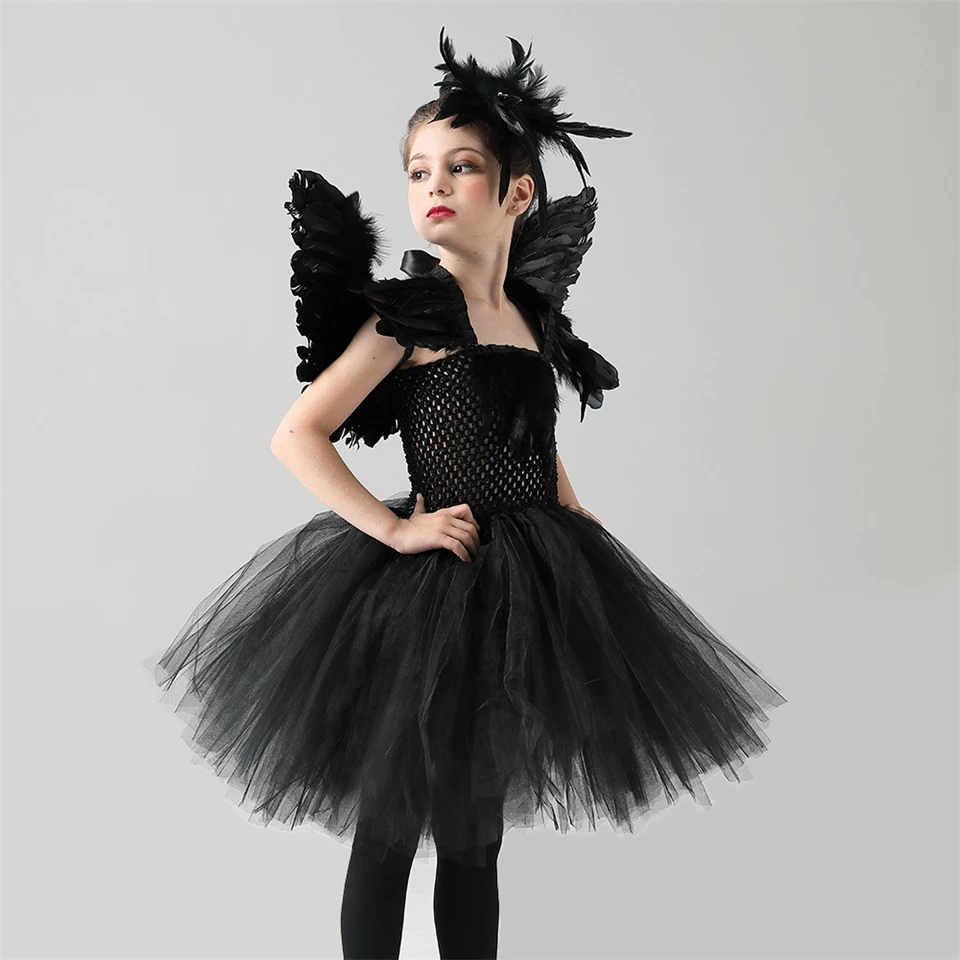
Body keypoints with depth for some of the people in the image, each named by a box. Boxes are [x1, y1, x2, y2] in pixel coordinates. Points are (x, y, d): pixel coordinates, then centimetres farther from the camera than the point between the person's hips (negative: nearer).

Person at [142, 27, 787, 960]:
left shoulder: (533, 316, 8)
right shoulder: (411, 313, -9)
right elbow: (296, 437, -14)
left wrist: (596, 554, 12)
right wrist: (394, 531, -18)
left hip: (522, 592, 6)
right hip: (428, 594, -6)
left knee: (476, 832, 17)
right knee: (390, 828, 7)